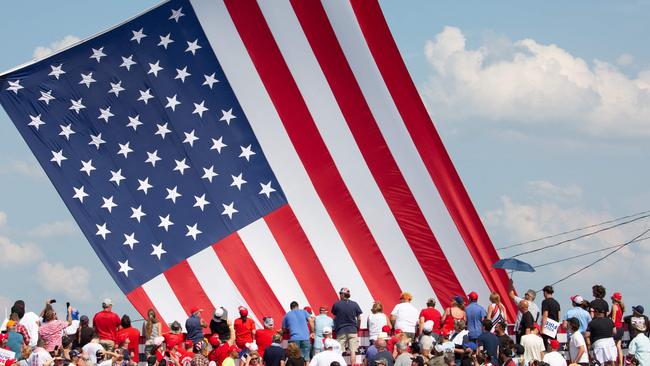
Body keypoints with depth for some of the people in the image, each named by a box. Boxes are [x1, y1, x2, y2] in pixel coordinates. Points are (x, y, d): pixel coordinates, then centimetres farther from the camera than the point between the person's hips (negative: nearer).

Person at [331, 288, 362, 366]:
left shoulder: (336, 304, -5)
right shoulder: (354, 304, -2)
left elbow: (334, 316, 6)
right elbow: (359, 319, 3)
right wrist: (357, 328, 17)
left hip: (341, 331, -1)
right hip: (352, 330, 1)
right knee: (353, 352, 1)